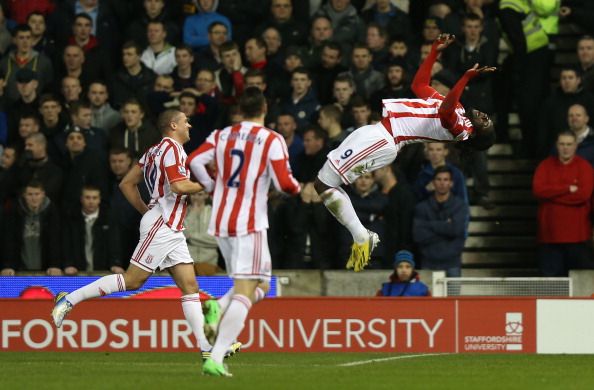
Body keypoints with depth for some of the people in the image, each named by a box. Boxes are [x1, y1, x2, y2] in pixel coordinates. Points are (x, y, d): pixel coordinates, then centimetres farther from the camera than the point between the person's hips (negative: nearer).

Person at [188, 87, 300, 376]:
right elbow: (284, 184, -11)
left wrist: (211, 187, 12)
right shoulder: (272, 140, -6)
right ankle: (215, 358, -21)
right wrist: (297, 188, 11)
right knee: (245, 292, -8)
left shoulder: (222, 135, 7)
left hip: (221, 222, 6)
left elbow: (194, 161, -4)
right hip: (250, 223, -6)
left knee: (260, 285, 20)